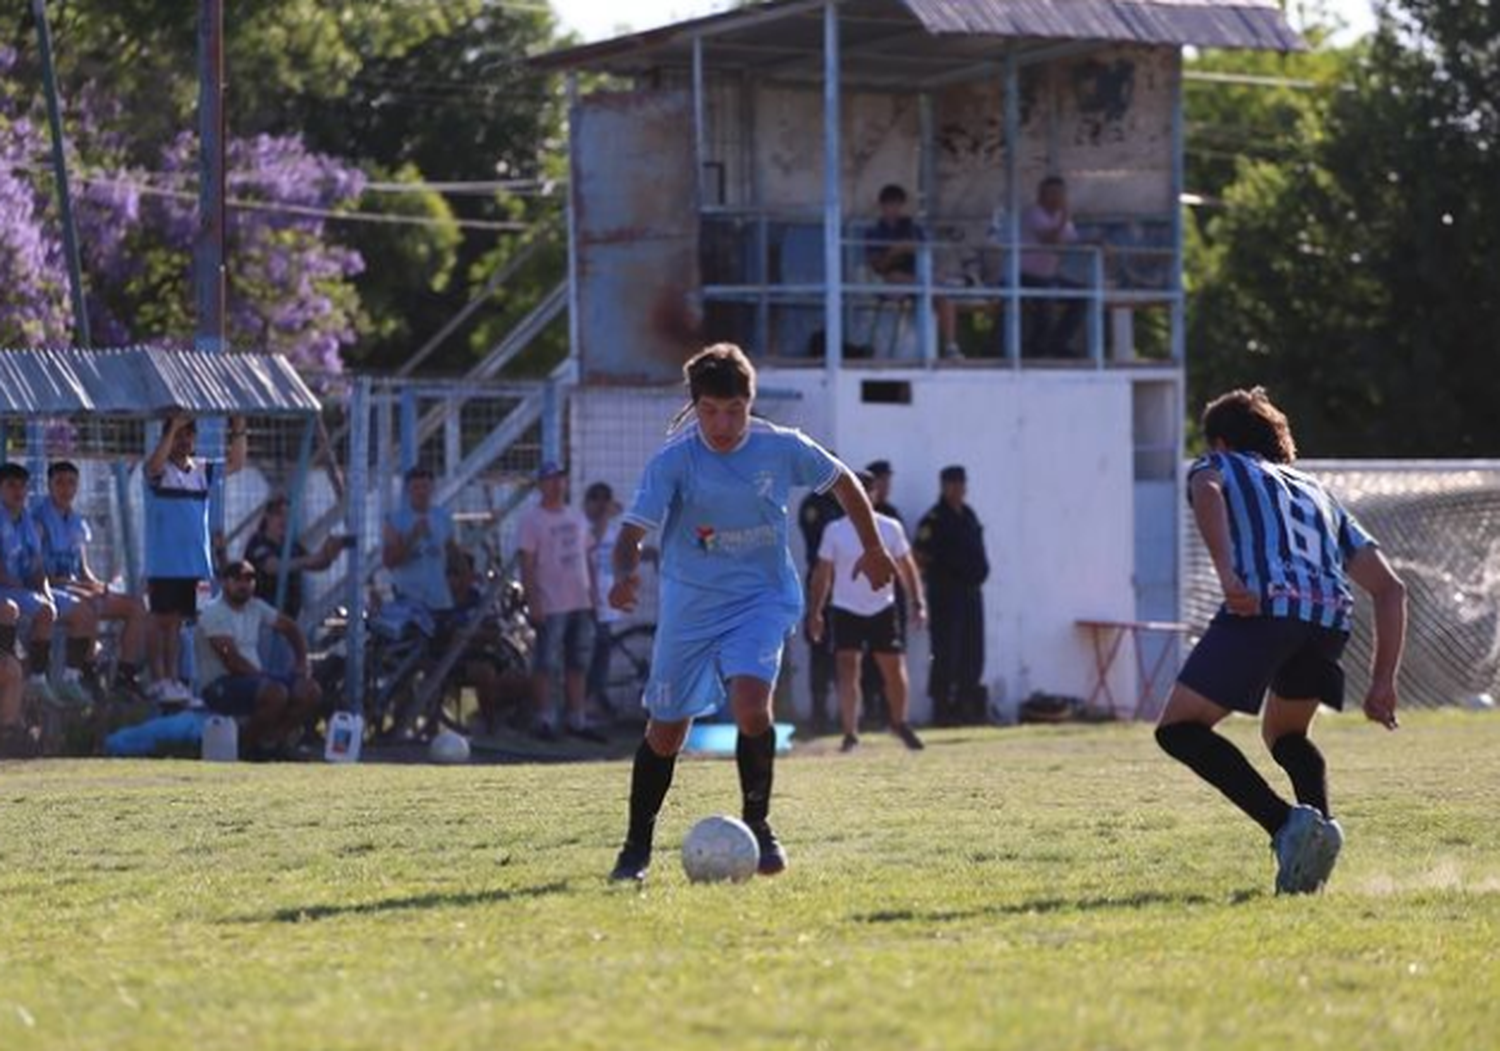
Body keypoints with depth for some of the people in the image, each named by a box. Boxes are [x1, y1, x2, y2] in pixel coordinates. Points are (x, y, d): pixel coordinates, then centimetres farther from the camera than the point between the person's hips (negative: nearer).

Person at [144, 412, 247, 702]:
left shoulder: (202, 471, 11)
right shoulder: (160, 471, -7)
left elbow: (235, 463, 9)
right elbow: (154, 466, -29)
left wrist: (239, 432, -4)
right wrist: (173, 427, -33)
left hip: (195, 565, 6)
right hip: (164, 565, -6)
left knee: (177, 622, 11)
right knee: (161, 620, -2)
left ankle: (174, 678, 15)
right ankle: (159, 681, 1)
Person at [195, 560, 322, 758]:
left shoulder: (255, 607, 12)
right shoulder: (213, 613, -12)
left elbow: (289, 628, 24)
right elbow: (232, 660, -19)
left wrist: (301, 663, 11)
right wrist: (262, 677, -17)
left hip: (253, 677, 8)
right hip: (220, 686, -8)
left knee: (310, 692, -8)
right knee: (276, 693, -34)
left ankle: (272, 739, 3)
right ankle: (251, 744, -11)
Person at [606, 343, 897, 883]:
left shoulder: (781, 448, -9)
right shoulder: (673, 460, -14)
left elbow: (842, 481, 10)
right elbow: (633, 533, -22)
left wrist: (873, 549, 17)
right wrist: (625, 574, -44)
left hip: (762, 600, 0)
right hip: (690, 605, 0)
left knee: (750, 703, -26)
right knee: (666, 730, 7)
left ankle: (758, 824, -7)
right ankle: (638, 846, 26)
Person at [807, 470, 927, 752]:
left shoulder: (890, 528, 0)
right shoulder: (835, 531, -2)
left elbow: (906, 567, 8)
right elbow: (823, 574, 4)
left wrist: (917, 603, 2)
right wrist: (815, 612, 1)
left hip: (882, 609, 1)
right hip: (846, 610, -1)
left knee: (894, 669, 4)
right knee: (848, 668, -12)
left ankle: (899, 723, 27)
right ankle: (850, 733, -9)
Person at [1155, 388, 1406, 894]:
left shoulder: (1218, 468, 26)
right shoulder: (1318, 493, 38)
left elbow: (1206, 493, -4)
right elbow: (1390, 589, 28)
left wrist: (1226, 572, -18)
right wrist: (1382, 683, 24)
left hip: (1266, 604, -6)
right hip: (1332, 615, 6)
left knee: (1180, 728, -2)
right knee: (1284, 734, 29)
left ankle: (1287, 825, -19)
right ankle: (1319, 826, 3)